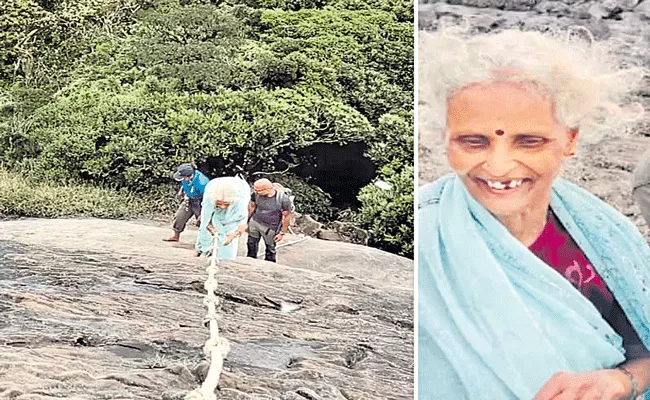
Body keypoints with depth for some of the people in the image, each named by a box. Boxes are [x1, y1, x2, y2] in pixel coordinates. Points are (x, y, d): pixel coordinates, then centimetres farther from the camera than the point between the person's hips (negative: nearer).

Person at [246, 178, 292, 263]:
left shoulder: (283, 199, -28)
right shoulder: (256, 194, -18)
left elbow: (287, 216, -15)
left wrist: (282, 233, -10)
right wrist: (248, 219, 11)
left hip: (270, 228, -4)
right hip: (254, 223, 4)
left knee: (270, 249, 13)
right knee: (251, 244, 21)